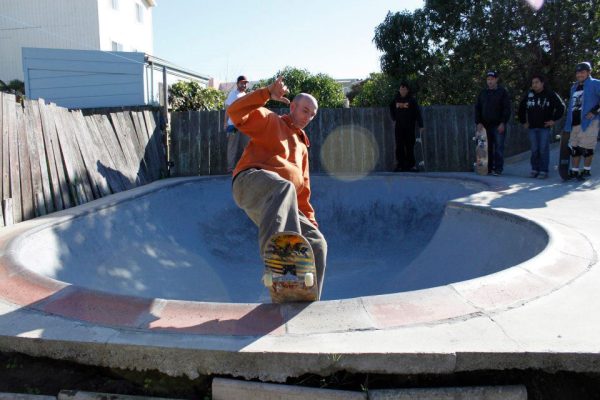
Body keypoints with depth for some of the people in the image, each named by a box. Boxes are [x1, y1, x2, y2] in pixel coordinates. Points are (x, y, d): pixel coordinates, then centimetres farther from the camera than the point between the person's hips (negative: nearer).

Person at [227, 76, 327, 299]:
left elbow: (303, 190, 35)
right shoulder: (270, 121, 17)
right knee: (284, 188, -41)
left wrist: (310, 220, 26)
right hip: (252, 180, -7)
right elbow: (235, 113, -1)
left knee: (317, 243, -4)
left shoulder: (302, 147, 37)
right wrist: (267, 94, -10)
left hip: (279, 205, 7)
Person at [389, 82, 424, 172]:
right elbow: (391, 108, 27)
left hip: (409, 126, -3)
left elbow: (418, 113, -8)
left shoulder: (412, 100, -4)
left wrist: (420, 126, -15)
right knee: (399, 146, 1)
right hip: (399, 126, 3)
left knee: (410, 146, -3)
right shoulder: (396, 100, 7)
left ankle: (411, 165, 1)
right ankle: (400, 165, 4)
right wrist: (394, 117, 14)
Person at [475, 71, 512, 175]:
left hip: (499, 125, -4)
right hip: (485, 125, 4)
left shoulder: (503, 92, 1)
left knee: (499, 147, -4)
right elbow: (477, 109, 12)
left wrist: (503, 123, -13)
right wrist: (478, 122, 0)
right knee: (487, 148, 5)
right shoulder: (483, 93, 13)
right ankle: (488, 168, 11)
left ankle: (498, 169, -1)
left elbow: (507, 109, -4)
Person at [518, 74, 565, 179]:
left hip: (545, 127, -4)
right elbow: (521, 108, 21)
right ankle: (534, 170, 12)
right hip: (532, 128, 4)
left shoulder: (550, 94, -3)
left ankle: (543, 171, -1)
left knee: (544, 150, -4)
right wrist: (523, 122, 15)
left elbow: (561, 107, -2)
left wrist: (554, 120, -6)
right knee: (534, 150, 6)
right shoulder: (529, 95, 9)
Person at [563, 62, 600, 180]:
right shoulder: (574, 87, 19)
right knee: (574, 147, 7)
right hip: (575, 122, 7)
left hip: (588, 122, -6)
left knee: (586, 147, -2)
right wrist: (567, 123, 17)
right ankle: (574, 171, 14)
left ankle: (587, 171, 10)